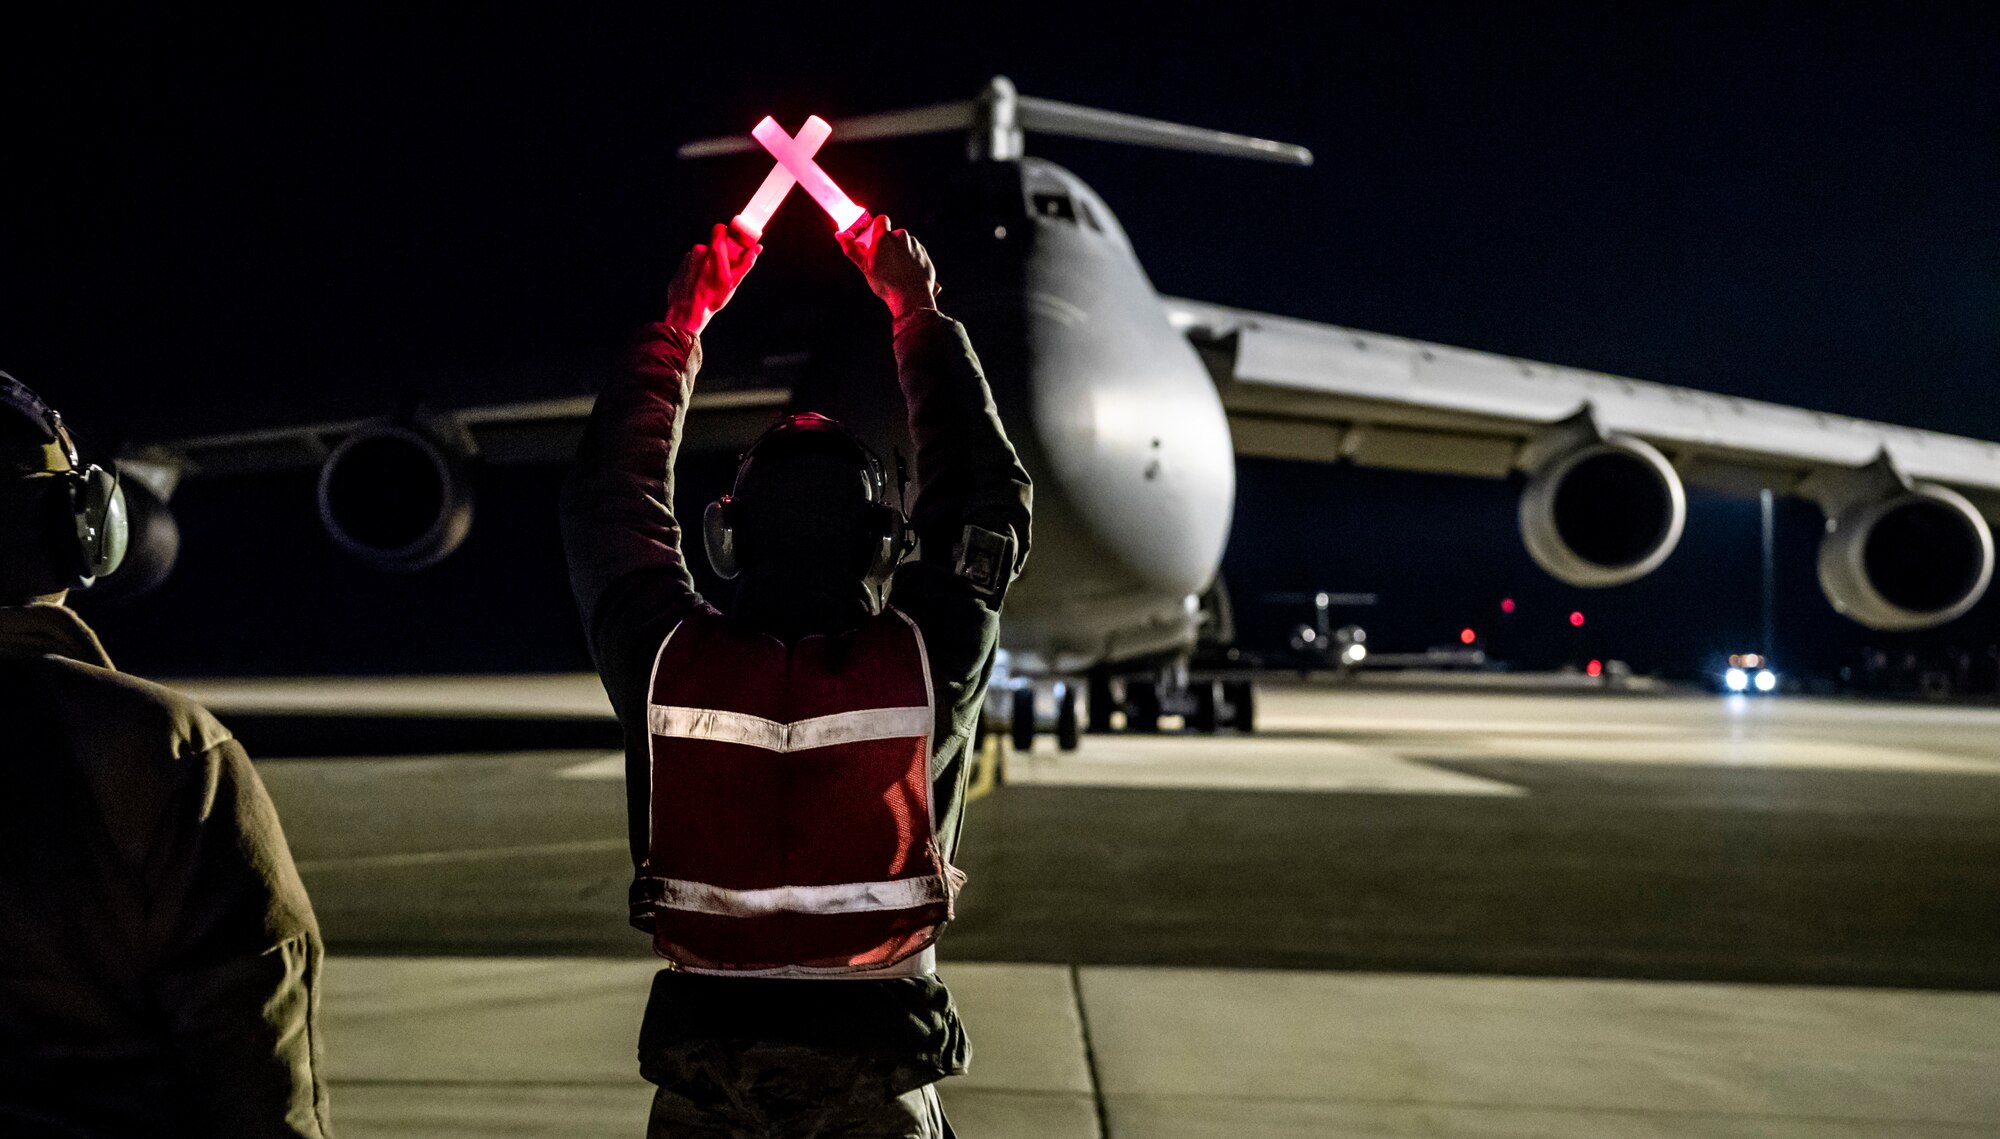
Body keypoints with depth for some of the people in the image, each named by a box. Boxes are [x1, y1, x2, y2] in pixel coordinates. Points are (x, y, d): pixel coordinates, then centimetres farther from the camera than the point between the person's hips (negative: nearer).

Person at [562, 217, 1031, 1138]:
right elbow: (987, 497, 4)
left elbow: (605, 502, 7)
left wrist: (677, 326, 17)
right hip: (877, 1062, -1)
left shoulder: (666, 662, -12)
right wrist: (921, 316, 14)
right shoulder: (928, 660, -14)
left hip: (702, 1065, 1)